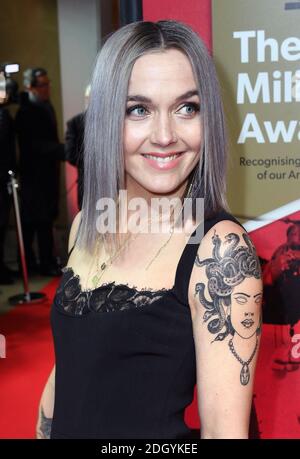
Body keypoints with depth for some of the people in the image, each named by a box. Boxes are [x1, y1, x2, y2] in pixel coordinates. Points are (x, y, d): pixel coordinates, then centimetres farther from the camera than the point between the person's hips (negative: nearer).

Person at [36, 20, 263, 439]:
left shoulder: (221, 248, -21)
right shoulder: (87, 225, -3)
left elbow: (225, 428, -22)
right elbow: (68, 367, 6)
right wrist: (42, 431, 6)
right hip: (66, 428, 6)